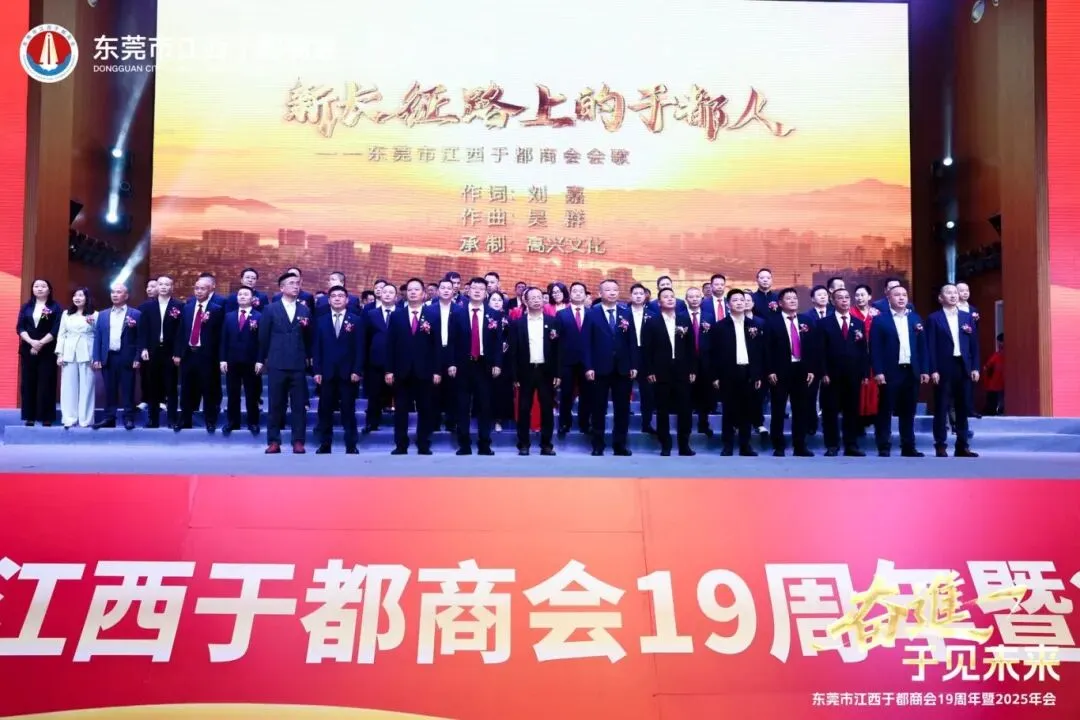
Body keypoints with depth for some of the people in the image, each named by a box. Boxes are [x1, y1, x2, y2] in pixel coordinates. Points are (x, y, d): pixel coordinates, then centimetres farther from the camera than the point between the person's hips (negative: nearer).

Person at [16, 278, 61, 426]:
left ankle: (46, 417, -1)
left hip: (47, 351, -3)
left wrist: (40, 343, -15)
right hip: (28, 349, 3)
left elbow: (56, 329, -6)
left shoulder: (55, 307, 2)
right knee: (28, 383, 2)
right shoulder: (26, 307, 11)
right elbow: (20, 327, 3)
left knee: (46, 384, -4)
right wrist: (32, 342, -14)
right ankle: (30, 416, 6)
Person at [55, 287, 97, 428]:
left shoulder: (94, 315, 3)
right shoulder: (66, 314, 14)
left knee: (86, 387, -2)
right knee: (69, 386, 2)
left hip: (87, 354, -3)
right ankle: (69, 419, 5)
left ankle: (85, 420, 1)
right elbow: (61, 335, 12)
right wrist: (59, 354, 3)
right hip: (69, 354, 3)